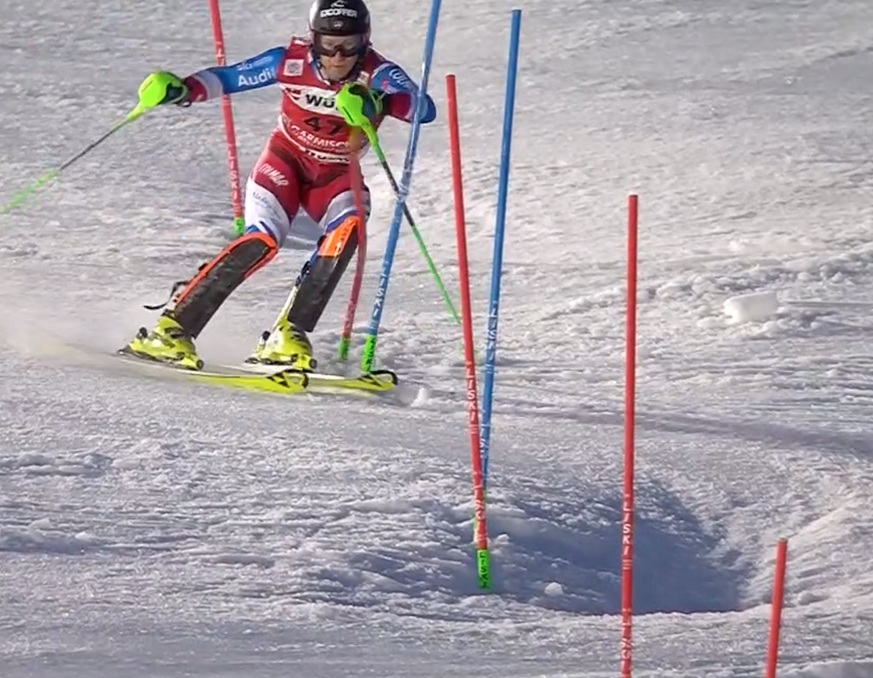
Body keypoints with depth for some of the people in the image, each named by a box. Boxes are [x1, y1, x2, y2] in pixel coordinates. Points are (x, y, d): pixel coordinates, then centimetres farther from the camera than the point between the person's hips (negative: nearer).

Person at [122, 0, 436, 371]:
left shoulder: (377, 75, -22)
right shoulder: (291, 61, -19)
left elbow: (425, 108, -39)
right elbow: (229, 78, -9)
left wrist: (381, 103, -58)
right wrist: (183, 89, -28)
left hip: (336, 177, 1)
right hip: (285, 161, -1)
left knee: (348, 229, -31)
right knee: (261, 240, -26)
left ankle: (287, 336, -24)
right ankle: (172, 329, -19)